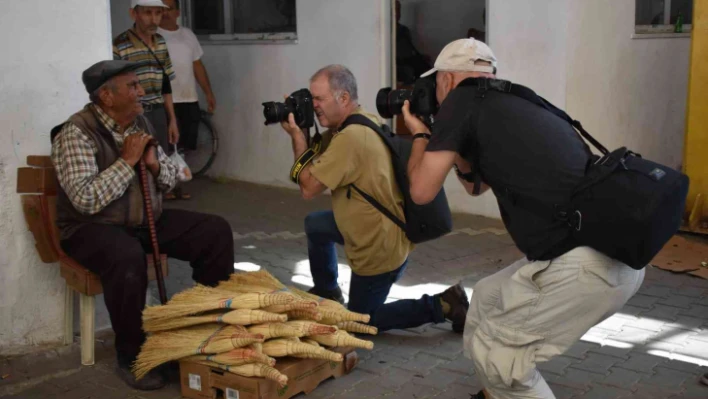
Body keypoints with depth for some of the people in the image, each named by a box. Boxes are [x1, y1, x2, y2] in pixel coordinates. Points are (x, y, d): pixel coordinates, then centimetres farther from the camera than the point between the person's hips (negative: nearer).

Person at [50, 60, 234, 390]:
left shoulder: (140, 122, 4)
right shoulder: (76, 133, -18)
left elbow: (169, 181, 13)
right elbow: (85, 200, -28)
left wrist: (154, 163, -10)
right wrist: (127, 161, -23)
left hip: (146, 219, 7)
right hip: (92, 227, -7)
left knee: (216, 232, -6)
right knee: (128, 258, -39)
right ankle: (131, 355, -18)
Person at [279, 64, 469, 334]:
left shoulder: (351, 136, -29)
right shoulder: (363, 121, 3)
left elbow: (308, 188, -21)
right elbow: (316, 166, 11)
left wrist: (297, 135, -13)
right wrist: (301, 132, -3)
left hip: (380, 248, -10)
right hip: (385, 230, 10)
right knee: (314, 225, 26)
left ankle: (442, 306, 2)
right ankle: (327, 293, 41)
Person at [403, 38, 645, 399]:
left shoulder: (462, 99, -1)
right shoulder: (509, 103, 24)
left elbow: (422, 190, 1)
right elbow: (476, 183, 36)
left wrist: (420, 134, 17)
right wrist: (452, 139, 29)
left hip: (587, 264, -10)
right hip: (611, 248, 10)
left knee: (495, 352, 5)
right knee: (487, 298, 24)